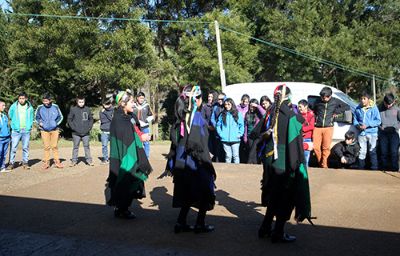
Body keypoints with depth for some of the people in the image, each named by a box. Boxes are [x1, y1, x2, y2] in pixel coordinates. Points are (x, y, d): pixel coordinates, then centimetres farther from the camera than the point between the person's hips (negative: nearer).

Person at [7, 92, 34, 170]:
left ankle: (25, 163, 14)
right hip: (16, 130, -1)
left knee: (26, 147, 6)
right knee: (13, 147, -2)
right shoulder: (13, 106, 0)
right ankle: (11, 163, 5)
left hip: (26, 131, 1)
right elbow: (10, 115, 11)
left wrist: (29, 126, 4)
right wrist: (14, 124, 7)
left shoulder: (30, 107, 5)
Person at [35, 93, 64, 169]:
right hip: (44, 130, 0)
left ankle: (57, 162, 9)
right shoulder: (40, 108, -1)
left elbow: (60, 117, 11)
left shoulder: (55, 107, -1)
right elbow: (37, 117, 15)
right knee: (46, 147, 2)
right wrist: (40, 123, -2)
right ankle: (46, 162, 11)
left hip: (54, 130, 0)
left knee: (55, 146, 2)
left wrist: (56, 123, -3)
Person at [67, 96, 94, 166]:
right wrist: (74, 128, -9)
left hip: (86, 133, 1)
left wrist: (89, 127, -1)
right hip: (76, 133, -1)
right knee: (75, 147, 8)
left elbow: (91, 119, 10)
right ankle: (74, 161, 15)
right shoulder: (73, 109, -2)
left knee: (87, 146, 8)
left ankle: (89, 160, 14)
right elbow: (69, 120, 0)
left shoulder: (87, 109, 3)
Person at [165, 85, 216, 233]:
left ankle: (181, 223, 19)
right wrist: (208, 165, -13)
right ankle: (200, 224, 15)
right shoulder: (197, 117, -15)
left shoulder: (181, 117, 5)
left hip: (181, 163, 7)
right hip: (196, 163, -7)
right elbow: (200, 145, -18)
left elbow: (174, 140, 9)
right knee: (205, 193, 10)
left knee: (187, 193, 17)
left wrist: (172, 163, 15)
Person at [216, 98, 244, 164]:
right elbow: (218, 125, 11)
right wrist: (220, 133, 0)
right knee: (228, 156, 6)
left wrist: (239, 134, -3)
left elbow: (242, 125, 5)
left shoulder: (238, 114, 3)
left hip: (235, 139, -1)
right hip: (225, 140, 2)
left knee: (235, 156, 0)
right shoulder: (222, 114, 9)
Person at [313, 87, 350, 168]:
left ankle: (324, 164, 8)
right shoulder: (318, 101, 7)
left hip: (328, 128, -1)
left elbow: (347, 107, 9)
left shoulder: (335, 101, 5)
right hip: (317, 127, 1)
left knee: (326, 147, -4)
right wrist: (315, 119, 6)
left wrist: (336, 112, 0)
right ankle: (320, 163, 14)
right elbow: (313, 111, 21)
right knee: (316, 146, -3)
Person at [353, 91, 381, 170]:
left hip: (372, 133, -3)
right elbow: (355, 120, 15)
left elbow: (378, 121, -6)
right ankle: (361, 167, 15)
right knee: (362, 152, 6)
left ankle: (374, 168, 9)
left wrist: (367, 125, -16)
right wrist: (358, 125, -6)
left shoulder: (374, 108, -3)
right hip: (361, 133, 3)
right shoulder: (358, 109, 7)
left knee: (372, 151, 2)